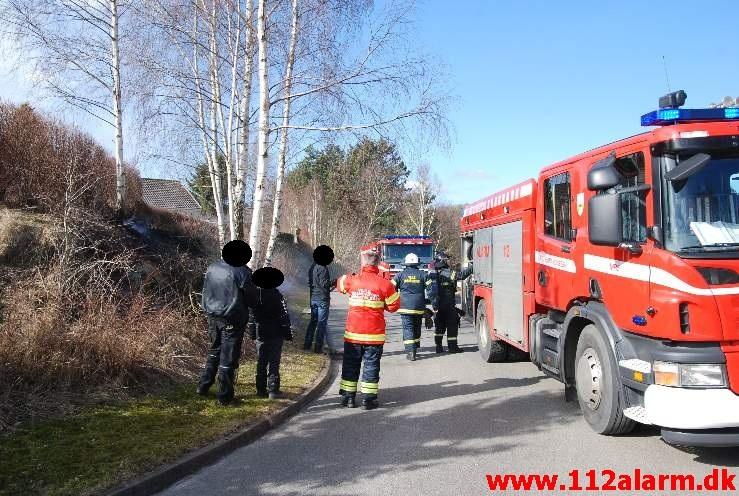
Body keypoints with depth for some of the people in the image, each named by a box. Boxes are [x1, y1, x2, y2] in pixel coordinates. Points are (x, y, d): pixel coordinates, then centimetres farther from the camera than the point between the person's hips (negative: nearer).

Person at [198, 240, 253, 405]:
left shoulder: (212, 268, 3)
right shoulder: (243, 272, -15)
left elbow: (206, 292, 9)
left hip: (213, 316, 6)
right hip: (232, 319, -6)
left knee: (214, 351, 24)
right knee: (228, 357, 3)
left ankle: (203, 386, 28)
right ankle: (224, 395, 10)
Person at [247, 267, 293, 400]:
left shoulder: (253, 293, -2)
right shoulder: (277, 295, -14)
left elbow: (251, 316, 4)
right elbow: (284, 316, -12)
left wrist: (252, 333, 12)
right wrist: (288, 333, -4)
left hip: (260, 334, 3)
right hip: (276, 334, -3)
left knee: (261, 363, 13)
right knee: (274, 363, 3)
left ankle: (261, 390, 16)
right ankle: (273, 390, 3)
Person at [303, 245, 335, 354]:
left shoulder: (312, 267, 8)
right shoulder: (323, 268, -18)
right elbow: (324, 284, -23)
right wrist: (333, 283, -9)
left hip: (313, 299, 8)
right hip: (322, 300, -8)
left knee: (313, 321, 17)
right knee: (322, 323, -1)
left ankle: (307, 344, 20)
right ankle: (318, 347, 1)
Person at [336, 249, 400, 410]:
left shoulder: (351, 280, -5)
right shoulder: (384, 284, -10)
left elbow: (340, 283, 18)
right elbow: (394, 306, -2)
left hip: (353, 333, 2)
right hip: (374, 335, -2)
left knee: (350, 365, 14)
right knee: (371, 366, 8)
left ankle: (348, 396, 19)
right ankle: (368, 399, 10)